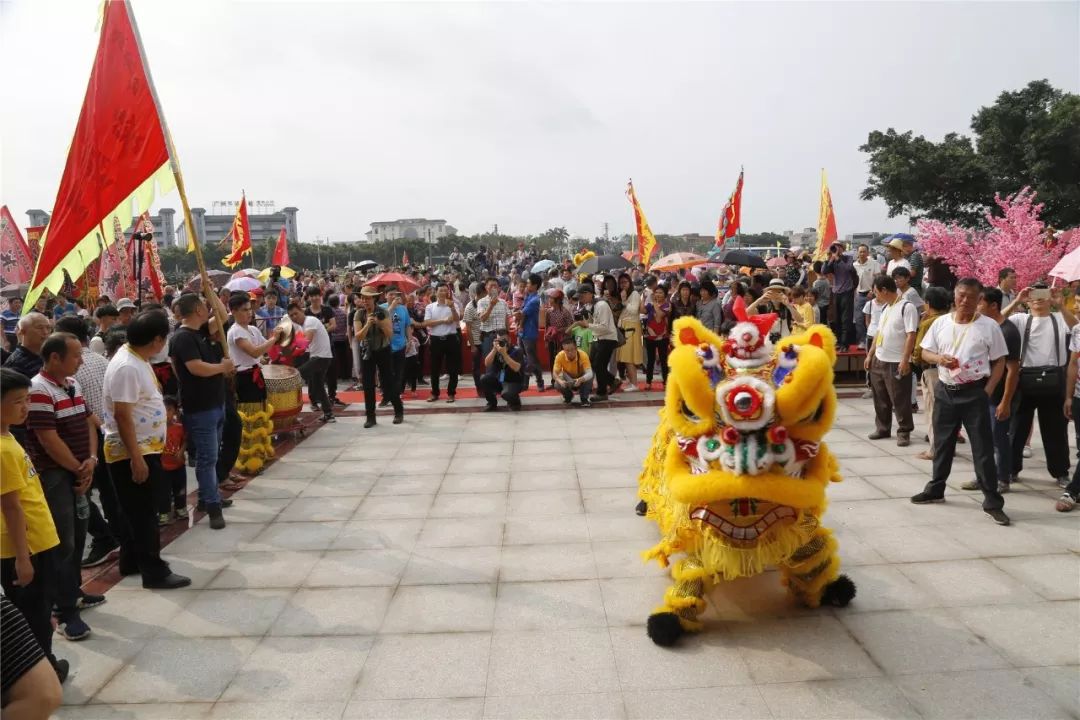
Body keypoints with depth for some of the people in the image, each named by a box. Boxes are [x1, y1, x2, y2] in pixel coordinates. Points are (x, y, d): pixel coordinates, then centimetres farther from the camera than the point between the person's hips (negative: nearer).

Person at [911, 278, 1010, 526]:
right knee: (942, 444, 15)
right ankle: (935, 489, 30)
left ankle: (992, 501, 5)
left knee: (983, 448, -2)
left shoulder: (989, 326, -5)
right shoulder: (941, 322, 4)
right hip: (945, 391, 4)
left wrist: (987, 391, -11)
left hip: (974, 393, -3)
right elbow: (925, 352, 10)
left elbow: (999, 362, -2)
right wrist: (939, 358, -13)